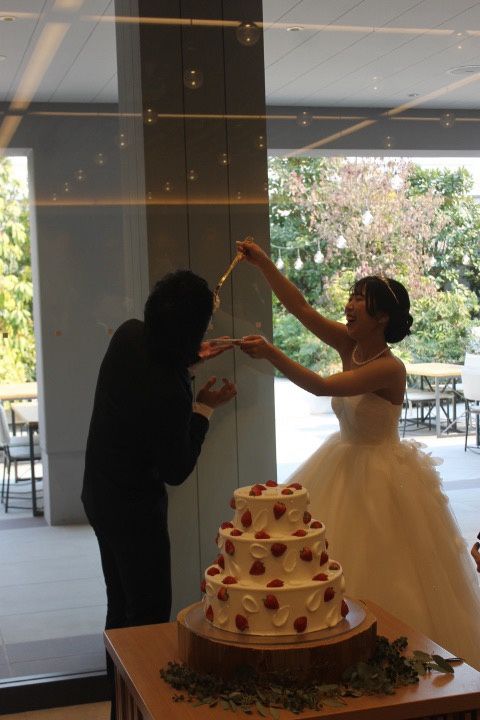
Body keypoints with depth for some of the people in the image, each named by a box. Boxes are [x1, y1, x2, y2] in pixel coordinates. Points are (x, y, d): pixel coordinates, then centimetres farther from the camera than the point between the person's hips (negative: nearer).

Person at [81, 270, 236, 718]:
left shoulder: (128, 336, -10)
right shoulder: (171, 394, -33)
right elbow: (176, 471, -17)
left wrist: (189, 359, 11)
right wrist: (204, 408, -12)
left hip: (99, 496, 9)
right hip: (135, 510, -9)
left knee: (120, 606, 21)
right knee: (150, 615, 5)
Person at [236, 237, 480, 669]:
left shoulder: (390, 367, -25)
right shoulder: (349, 344, -4)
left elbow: (321, 386, -34)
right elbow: (300, 308, -6)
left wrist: (270, 353, -37)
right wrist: (263, 264, -14)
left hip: (379, 476, -8)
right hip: (343, 465, 8)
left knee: (381, 577, 4)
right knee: (334, 571, 15)